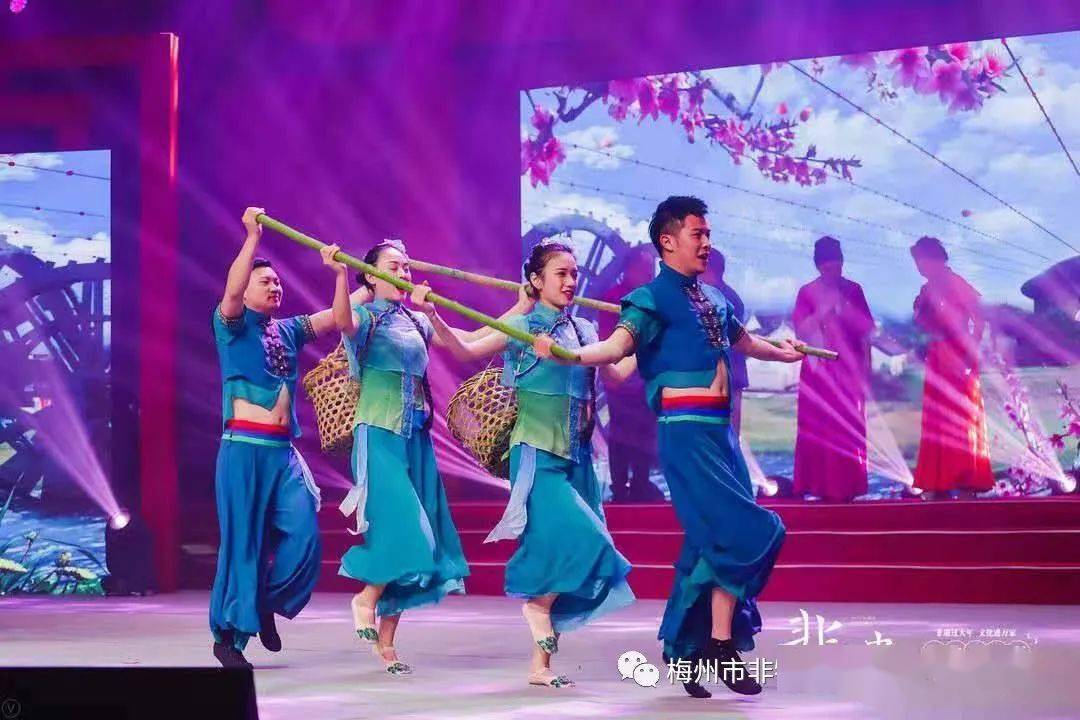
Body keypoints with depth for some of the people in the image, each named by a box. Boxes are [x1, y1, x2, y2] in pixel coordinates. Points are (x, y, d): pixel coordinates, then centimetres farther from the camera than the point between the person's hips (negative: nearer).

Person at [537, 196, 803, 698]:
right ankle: (720, 645, -8)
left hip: (720, 431, 8)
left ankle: (687, 650, 13)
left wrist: (783, 353, 55)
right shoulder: (654, 298, -5)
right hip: (687, 431, -8)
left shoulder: (713, 299, 18)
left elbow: (743, 341, 37)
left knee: (710, 542, 7)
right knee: (747, 532, -14)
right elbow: (617, 345, -20)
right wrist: (569, 355, -39)